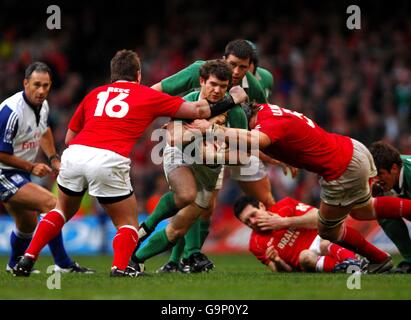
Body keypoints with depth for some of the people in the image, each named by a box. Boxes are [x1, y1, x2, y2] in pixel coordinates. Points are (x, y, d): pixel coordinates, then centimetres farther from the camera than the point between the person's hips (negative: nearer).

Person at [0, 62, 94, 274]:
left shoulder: (43, 105, 0)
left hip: (19, 175, 9)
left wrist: (54, 159, 14)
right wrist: (32, 167, -20)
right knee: (51, 203, -22)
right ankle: (62, 264, -16)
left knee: (28, 224, 25)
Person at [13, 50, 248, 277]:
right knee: (128, 225, 14)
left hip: (75, 154, 4)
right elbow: (198, 110, 22)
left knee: (63, 210, 29)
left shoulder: (95, 94, 25)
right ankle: (120, 268, -13)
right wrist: (233, 101, 36)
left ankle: (28, 259, 18)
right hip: (110, 161, -4)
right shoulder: (148, 96, 18)